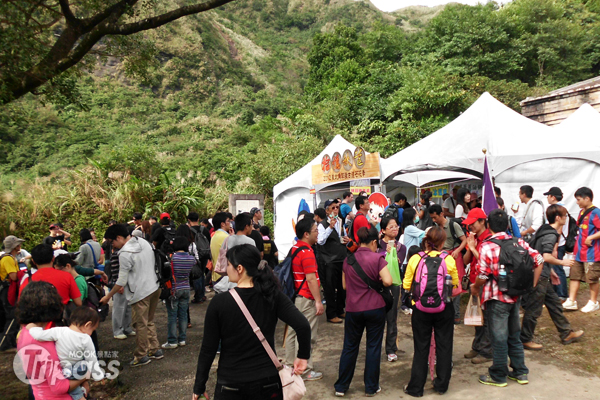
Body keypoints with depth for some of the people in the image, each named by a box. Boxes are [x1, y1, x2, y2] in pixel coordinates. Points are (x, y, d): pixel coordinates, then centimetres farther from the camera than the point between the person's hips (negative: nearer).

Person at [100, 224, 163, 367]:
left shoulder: (125, 253, -18)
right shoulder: (143, 242, 6)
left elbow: (121, 281, -15)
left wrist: (108, 296, -1)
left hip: (141, 293, -8)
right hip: (155, 287, 8)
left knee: (140, 325, 5)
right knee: (149, 322, 20)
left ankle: (141, 356, 16)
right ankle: (155, 350, 26)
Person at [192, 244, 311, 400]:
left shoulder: (219, 302, -13)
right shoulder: (273, 296, -9)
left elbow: (208, 349, -8)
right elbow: (303, 325, -18)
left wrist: (199, 387, 2)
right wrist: (302, 356, -3)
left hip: (230, 383, -1)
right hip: (267, 381, 1)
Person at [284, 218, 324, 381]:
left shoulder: (295, 248, 10)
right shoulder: (307, 252, -19)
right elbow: (311, 279, -22)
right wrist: (318, 301, -18)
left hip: (295, 296, 10)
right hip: (306, 299, -10)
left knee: (293, 332, 16)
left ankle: (291, 366, 27)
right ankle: (305, 371, 9)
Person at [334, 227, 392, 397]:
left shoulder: (348, 260, 3)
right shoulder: (377, 258, -9)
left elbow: (345, 285, 10)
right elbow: (388, 281, -18)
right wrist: (379, 280, 2)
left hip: (353, 309, 3)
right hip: (375, 308, -3)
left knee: (349, 347, 13)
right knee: (373, 347, 9)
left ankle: (341, 386, 19)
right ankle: (371, 387, 19)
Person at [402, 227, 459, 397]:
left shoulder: (415, 259, -10)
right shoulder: (449, 260, -9)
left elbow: (406, 285, -4)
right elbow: (455, 284, 3)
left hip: (421, 309, 0)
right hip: (444, 308, 0)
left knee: (421, 348, 11)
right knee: (444, 346, 16)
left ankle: (416, 387, 18)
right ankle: (441, 384, 27)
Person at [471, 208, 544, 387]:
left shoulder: (487, 247, -18)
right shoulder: (519, 242, 0)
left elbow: (483, 275, -20)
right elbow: (538, 260, 2)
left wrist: (475, 288, 0)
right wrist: (531, 285, 8)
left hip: (497, 298, -6)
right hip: (516, 296, 6)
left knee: (499, 338, 6)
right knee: (514, 335, 20)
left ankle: (498, 376, 20)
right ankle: (520, 372, 30)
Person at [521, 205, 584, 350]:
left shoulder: (545, 230, 13)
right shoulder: (551, 235, -17)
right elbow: (546, 257, -28)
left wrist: (550, 271, 23)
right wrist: (562, 262, -12)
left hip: (542, 274, 10)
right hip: (539, 277, -10)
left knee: (554, 303, 20)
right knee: (534, 309, -1)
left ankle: (566, 334, 33)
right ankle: (525, 340, 9)